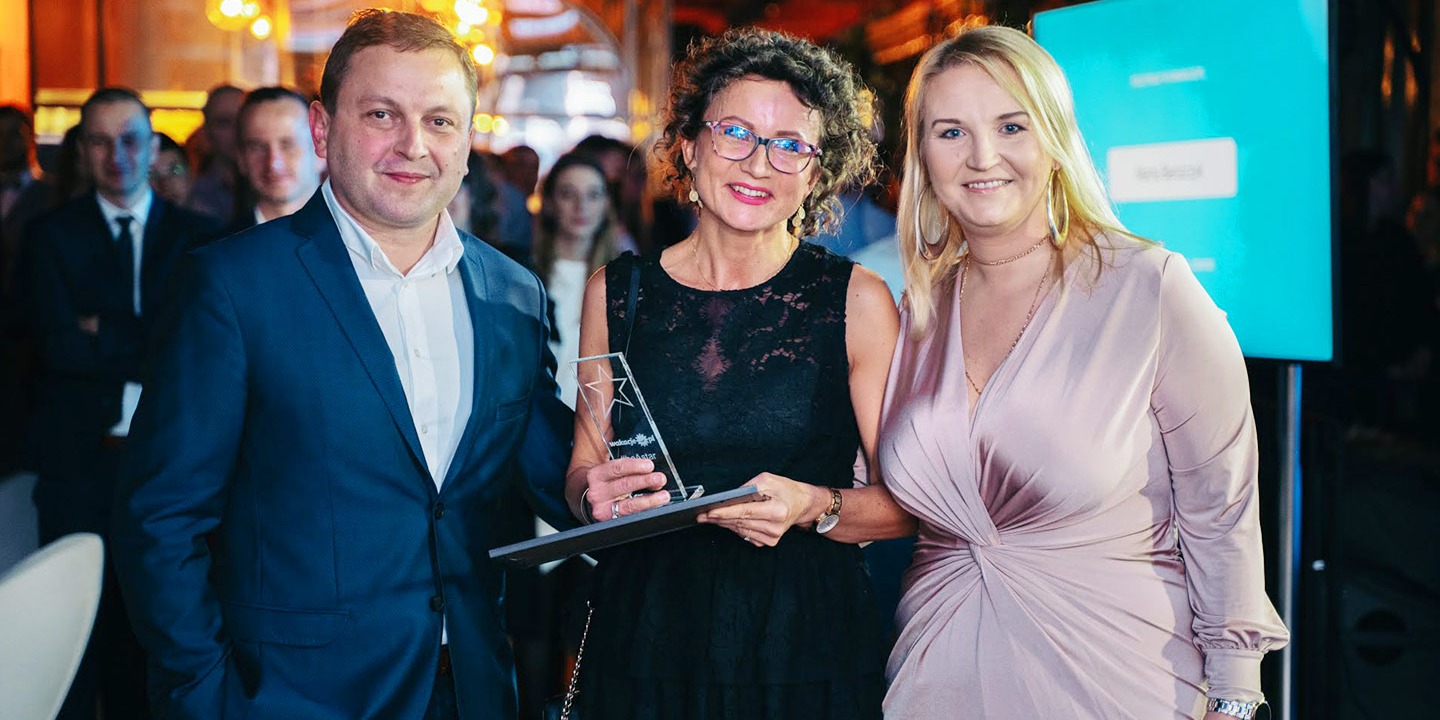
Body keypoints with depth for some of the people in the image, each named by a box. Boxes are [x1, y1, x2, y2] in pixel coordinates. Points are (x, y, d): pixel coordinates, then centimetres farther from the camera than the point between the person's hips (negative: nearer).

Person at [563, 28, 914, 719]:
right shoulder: (615, 292, 3)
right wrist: (594, 494, -11)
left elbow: (909, 502, -3)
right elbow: (582, 470, 11)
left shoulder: (857, 299, -4)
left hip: (806, 644, -1)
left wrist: (815, 507, -22)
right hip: (644, 638, 2)